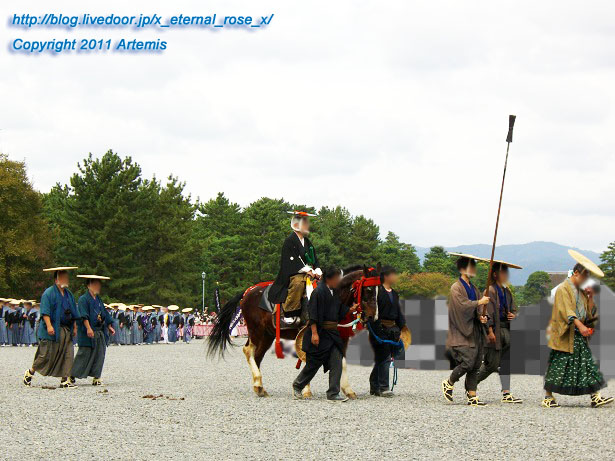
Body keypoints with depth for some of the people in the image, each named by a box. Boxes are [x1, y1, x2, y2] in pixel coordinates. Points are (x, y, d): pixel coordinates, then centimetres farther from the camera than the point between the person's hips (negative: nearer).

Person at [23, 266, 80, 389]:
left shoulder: (69, 294, 16)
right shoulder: (49, 293, -6)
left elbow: (74, 313, 20)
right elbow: (45, 312, -15)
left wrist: (75, 327, 13)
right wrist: (49, 325, -25)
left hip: (66, 331, 6)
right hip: (52, 330, -6)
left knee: (68, 354, -3)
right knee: (46, 354, -2)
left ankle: (65, 380, -2)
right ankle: (30, 372, 18)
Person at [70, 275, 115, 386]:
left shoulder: (98, 299, 17)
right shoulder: (84, 299, -8)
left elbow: (104, 314, 23)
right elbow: (84, 316, -17)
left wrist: (109, 326, 16)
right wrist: (88, 328, -26)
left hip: (99, 332, 7)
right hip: (87, 333, -7)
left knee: (99, 355, 1)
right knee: (84, 354, -5)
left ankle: (96, 377, 5)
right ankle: (71, 375, 8)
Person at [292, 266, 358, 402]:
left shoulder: (334, 292, 12)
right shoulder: (319, 291, -13)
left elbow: (339, 312, 19)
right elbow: (313, 314, -17)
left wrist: (350, 309, 2)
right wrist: (314, 333, -22)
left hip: (332, 333, 8)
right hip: (319, 332, -8)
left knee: (336, 362, -1)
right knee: (314, 363, 2)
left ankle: (333, 394, 2)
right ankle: (297, 385, 25)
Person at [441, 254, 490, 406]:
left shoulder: (473, 288, 16)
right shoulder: (456, 288, -7)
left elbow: (478, 308, 13)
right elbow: (462, 305, -19)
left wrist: (481, 316, -7)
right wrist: (480, 302, -16)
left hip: (474, 331, 8)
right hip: (462, 331, -8)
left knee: (475, 365, 5)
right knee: (467, 362, -15)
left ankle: (472, 396, 8)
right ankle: (448, 384, 8)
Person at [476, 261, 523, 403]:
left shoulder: (507, 291, 14)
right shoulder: (490, 291, -9)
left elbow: (513, 308, 22)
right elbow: (488, 312, -15)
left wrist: (513, 315, -2)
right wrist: (490, 331, -21)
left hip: (505, 329, 7)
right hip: (494, 329, -7)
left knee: (505, 361, 2)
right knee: (492, 363, -4)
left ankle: (506, 394, 0)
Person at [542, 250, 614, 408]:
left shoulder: (581, 291, 17)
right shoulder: (563, 289, -7)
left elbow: (590, 313, 20)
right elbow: (567, 310, -21)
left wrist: (590, 297, 5)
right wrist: (579, 325, -33)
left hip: (581, 336, 7)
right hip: (565, 336, -7)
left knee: (588, 364, 1)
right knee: (558, 366, -5)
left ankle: (595, 397, -1)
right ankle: (548, 397, 4)